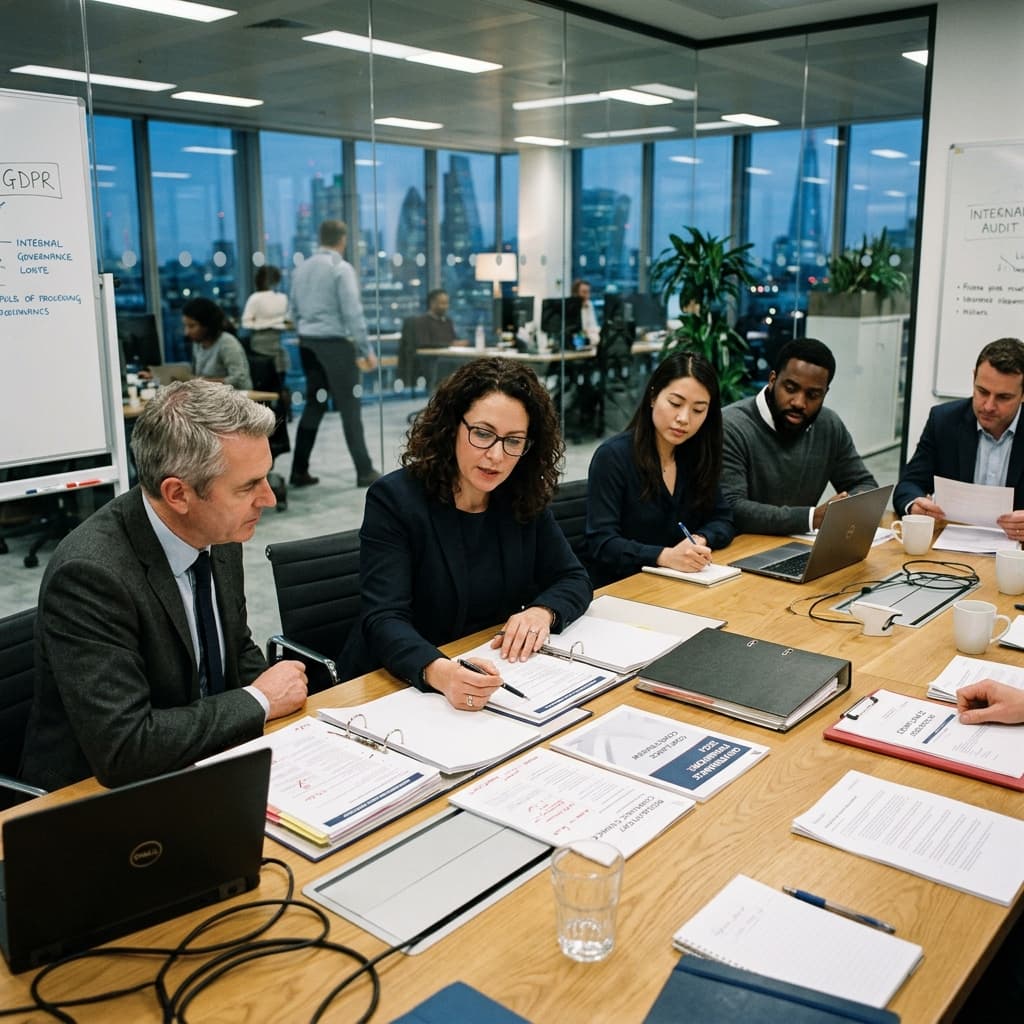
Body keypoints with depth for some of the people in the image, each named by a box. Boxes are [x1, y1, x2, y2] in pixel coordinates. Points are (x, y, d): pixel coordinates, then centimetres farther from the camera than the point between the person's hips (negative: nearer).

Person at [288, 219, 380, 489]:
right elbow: (353, 312, -15)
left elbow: (295, 310, 15)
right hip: (335, 343, -7)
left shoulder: (302, 268, 12)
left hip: (307, 343, 7)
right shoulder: (341, 268, -10)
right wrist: (366, 350, -12)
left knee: (314, 405, 12)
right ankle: (364, 472, 3)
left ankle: (300, 471, 12)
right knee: (349, 408, -2)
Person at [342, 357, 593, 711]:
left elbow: (574, 579, 7)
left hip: (495, 678, 2)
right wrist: (438, 672, -43)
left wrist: (542, 612, -16)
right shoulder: (393, 499, -14)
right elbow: (384, 620, -23)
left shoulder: (525, 498, 0)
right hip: (397, 685, -1)